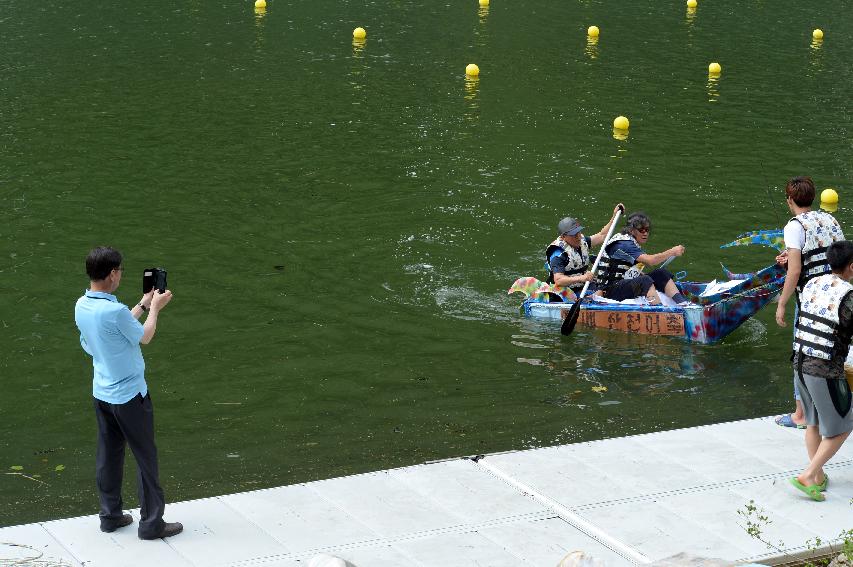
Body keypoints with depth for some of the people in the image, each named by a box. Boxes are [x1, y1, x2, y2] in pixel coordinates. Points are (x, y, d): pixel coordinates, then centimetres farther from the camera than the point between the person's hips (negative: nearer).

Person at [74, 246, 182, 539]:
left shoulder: (82, 306, -3)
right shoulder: (115, 311, -28)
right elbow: (144, 337, -9)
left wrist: (142, 305, 20)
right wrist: (155, 309, 6)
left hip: (101, 392, 8)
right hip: (129, 395, -7)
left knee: (108, 454, 17)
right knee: (146, 457, 5)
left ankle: (110, 515, 25)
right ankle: (151, 522, 12)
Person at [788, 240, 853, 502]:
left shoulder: (811, 285, 4)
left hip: (800, 363, 7)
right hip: (826, 371, -7)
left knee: (814, 422, 22)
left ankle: (819, 478, 29)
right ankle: (807, 477, 1)